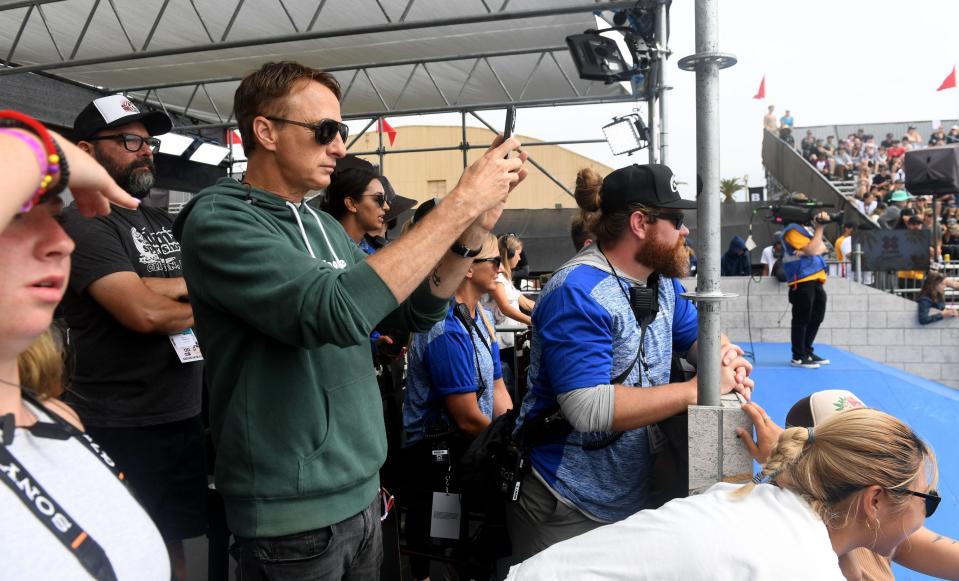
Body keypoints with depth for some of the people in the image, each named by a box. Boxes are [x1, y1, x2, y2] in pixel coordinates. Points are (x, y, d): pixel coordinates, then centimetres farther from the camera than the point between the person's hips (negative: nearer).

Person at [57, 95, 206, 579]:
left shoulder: (163, 222, 15)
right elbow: (144, 314, -23)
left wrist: (166, 287, -11)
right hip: (124, 429, -7)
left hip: (185, 416, 7)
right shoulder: (84, 223, -11)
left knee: (173, 542, 17)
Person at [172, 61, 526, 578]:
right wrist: (460, 202, -26)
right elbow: (336, 311, -31)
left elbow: (414, 311, 8)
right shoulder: (218, 221, -16)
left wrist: (474, 230, -8)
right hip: (292, 514, -7)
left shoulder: (323, 226, 8)